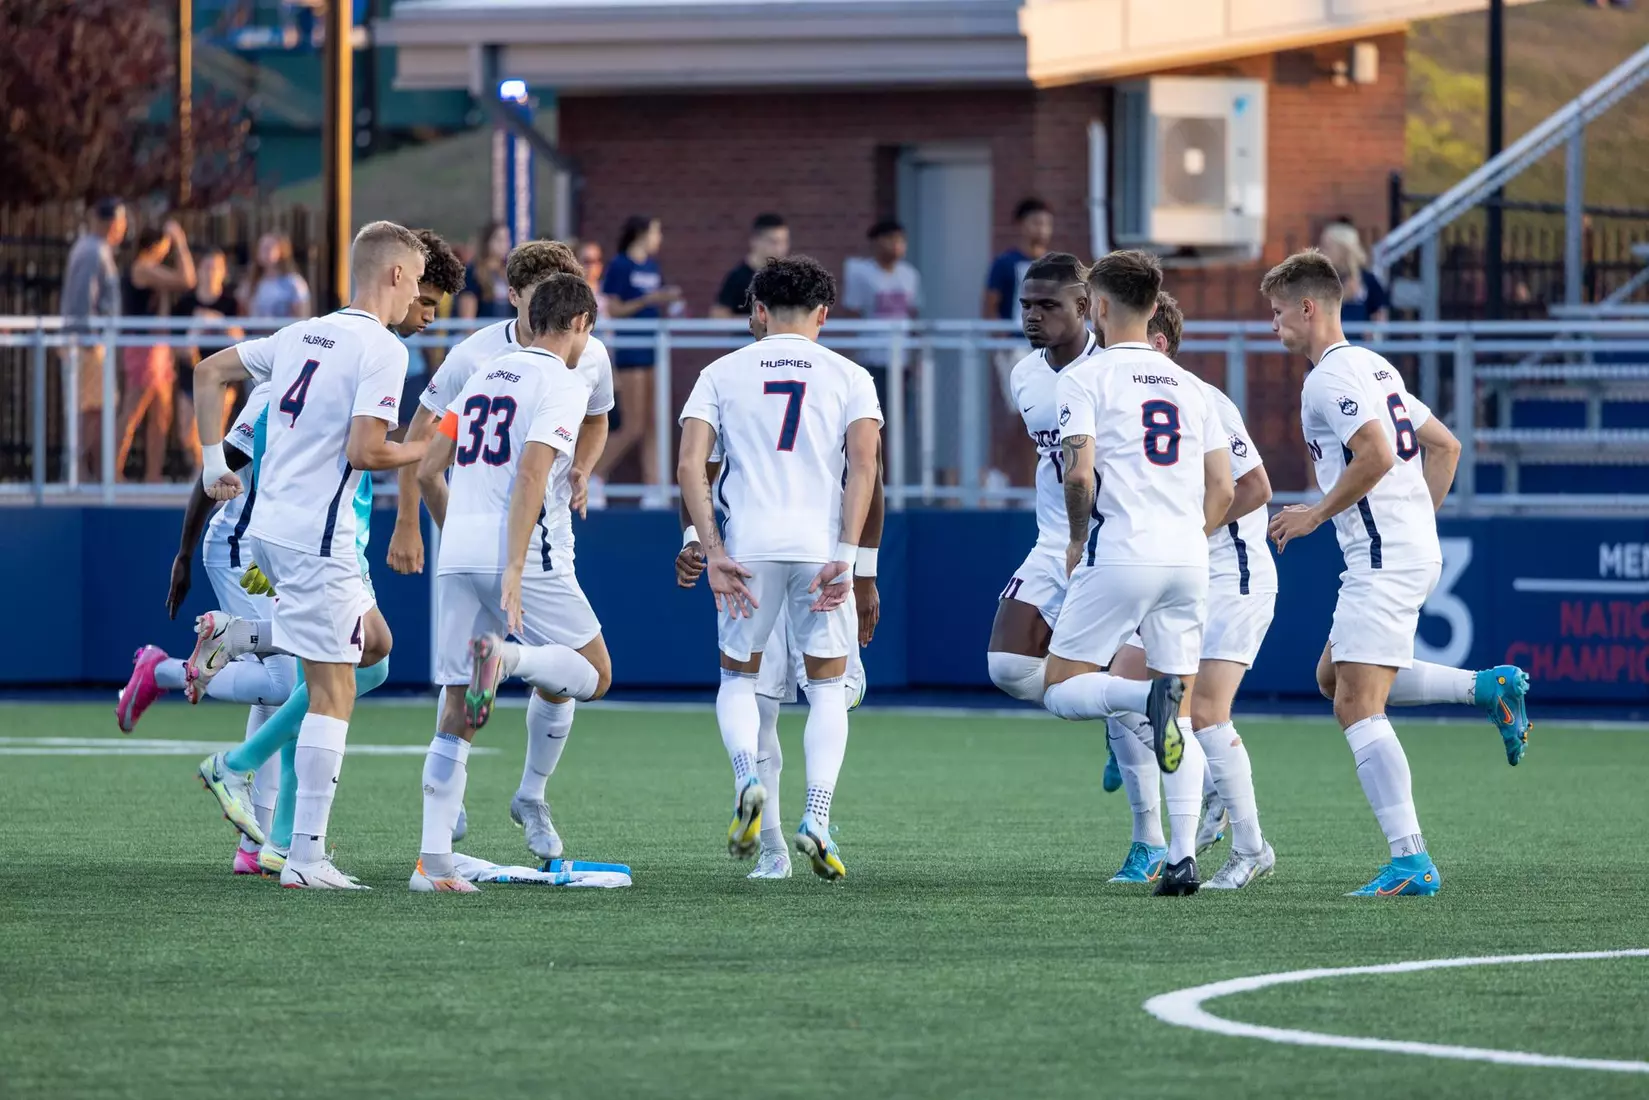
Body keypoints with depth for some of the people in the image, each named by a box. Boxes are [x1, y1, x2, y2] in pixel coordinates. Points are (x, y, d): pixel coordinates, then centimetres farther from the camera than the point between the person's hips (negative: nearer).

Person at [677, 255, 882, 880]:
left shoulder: (723, 373, 10)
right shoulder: (848, 377, 8)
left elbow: (690, 465, -1)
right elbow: (863, 465, -6)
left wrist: (712, 551, -3)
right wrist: (846, 555, -9)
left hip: (748, 546, 0)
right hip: (821, 545, 0)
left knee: (737, 679, 17)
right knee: (828, 689, 12)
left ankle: (747, 780, -11)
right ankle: (816, 819, -6)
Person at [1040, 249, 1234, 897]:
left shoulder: (1086, 377, -1)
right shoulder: (1186, 385, 17)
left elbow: (1079, 475, -12)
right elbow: (1222, 489, 14)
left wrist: (1078, 540, 4)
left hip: (1120, 553, -5)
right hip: (1189, 559, 5)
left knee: (1063, 691, 3)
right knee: (1182, 720, 9)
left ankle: (1152, 696, -27)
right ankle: (1183, 854, -4)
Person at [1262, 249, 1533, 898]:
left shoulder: (1331, 375, -11)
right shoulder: (1374, 366, 19)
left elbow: (1376, 455, -24)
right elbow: (1445, 446, 23)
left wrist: (1315, 515, -13)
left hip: (1383, 557, -10)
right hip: (1415, 548, 10)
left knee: (1357, 705, -13)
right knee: (1333, 678, 23)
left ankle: (1411, 861, -21)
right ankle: (1487, 687, 15)